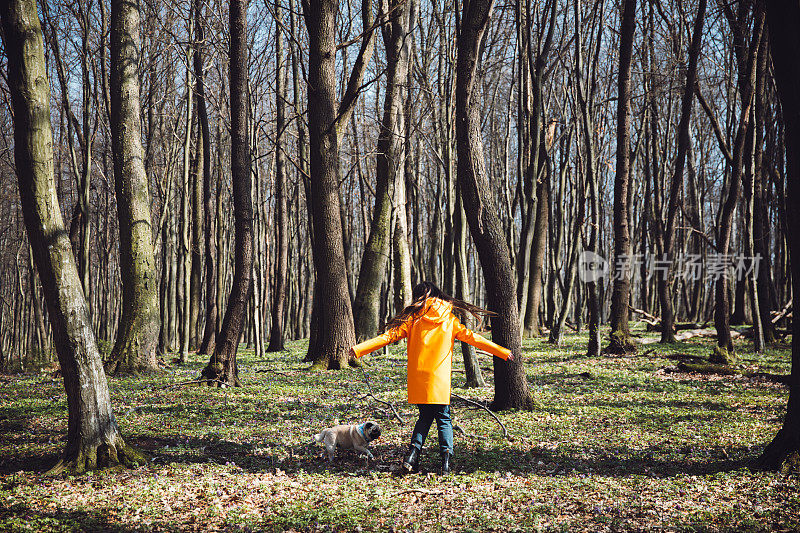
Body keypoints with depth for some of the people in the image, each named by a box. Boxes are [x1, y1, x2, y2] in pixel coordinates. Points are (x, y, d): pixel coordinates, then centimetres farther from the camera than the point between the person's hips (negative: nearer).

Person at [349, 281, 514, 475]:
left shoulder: (413, 317, 4)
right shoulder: (449, 318, 5)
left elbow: (389, 336, 0)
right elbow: (472, 337, 6)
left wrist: (359, 349, 3)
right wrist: (503, 352, 12)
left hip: (418, 377, 1)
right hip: (441, 378, -1)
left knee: (425, 416, 14)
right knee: (443, 418, 9)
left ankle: (413, 453, -2)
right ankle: (446, 457, -6)